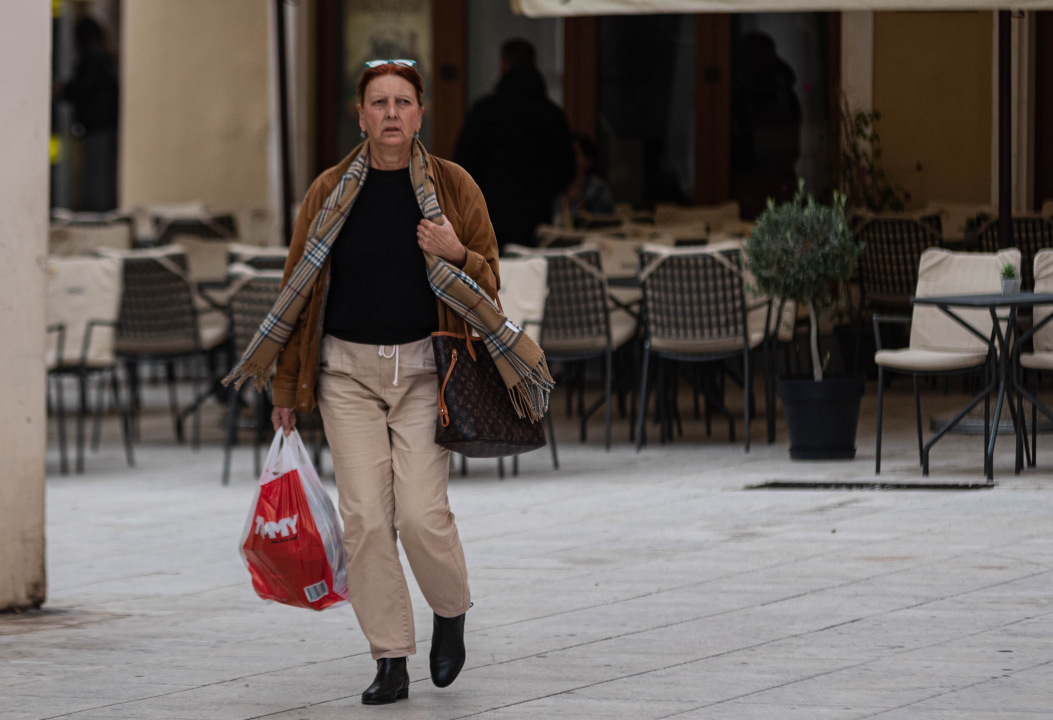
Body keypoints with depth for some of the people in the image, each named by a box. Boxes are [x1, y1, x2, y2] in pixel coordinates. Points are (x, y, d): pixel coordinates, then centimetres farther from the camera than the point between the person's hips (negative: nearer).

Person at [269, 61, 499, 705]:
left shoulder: (453, 187, 1)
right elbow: (298, 290, 9)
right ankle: (391, 663, 2)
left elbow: (490, 285, 6)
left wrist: (457, 255, -17)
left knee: (422, 515, -12)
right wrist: (287, 391, 8)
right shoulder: (331, 192, 3)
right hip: (347, 372, 1)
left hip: (424, 368, -1)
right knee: (366, 519, -6)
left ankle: (452, 613, 19)